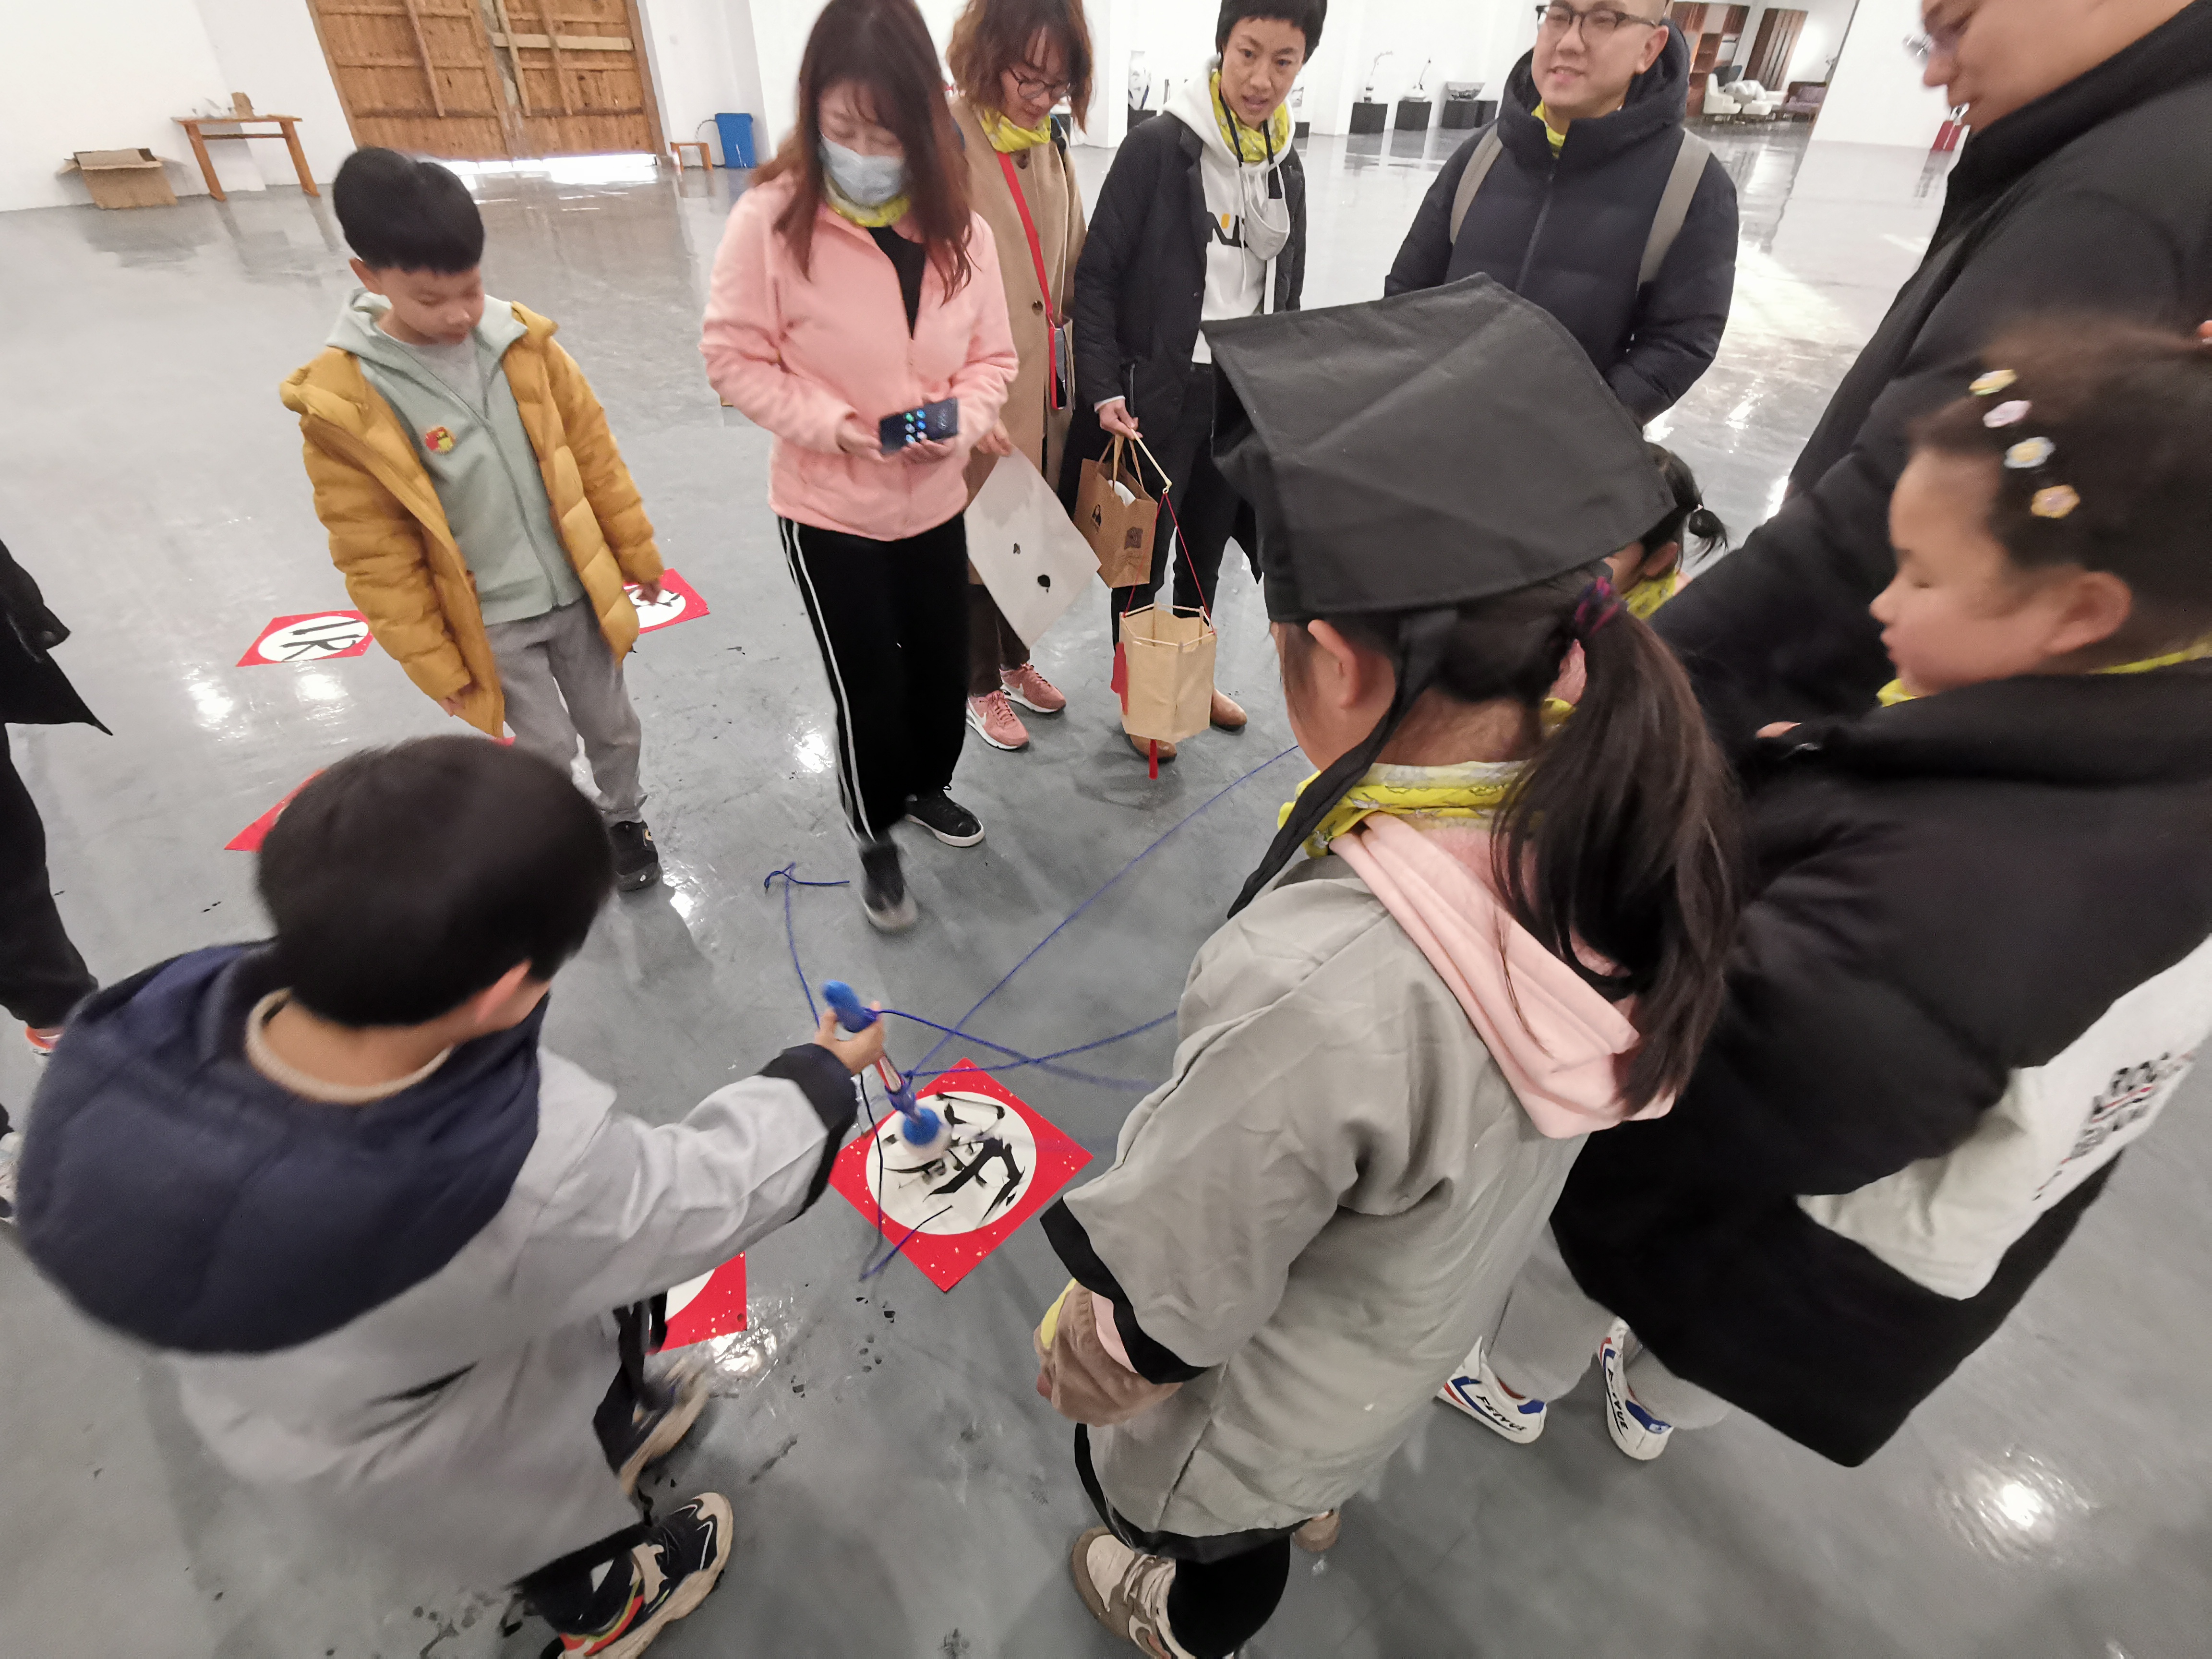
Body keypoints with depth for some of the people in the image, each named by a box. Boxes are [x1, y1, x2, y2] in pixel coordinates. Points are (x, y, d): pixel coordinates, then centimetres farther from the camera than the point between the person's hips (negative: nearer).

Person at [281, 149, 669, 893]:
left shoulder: (523, 344, -8)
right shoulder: (343, 404, -16)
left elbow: (596, 456, 3)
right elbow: (378, 558, -11)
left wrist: (636, 553, 7)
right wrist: (436, 665, -8)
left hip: (578, 588, 3)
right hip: (488, 621, -3)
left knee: (611, 726, 17)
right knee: (546, 746, 8)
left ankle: (624, 818, 43)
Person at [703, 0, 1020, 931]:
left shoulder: (959, 226, -3)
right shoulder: (772, 220, -14)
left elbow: (992, 357, 3)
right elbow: (735, 360, -9)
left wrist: (964, 419, -17)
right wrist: (833, 425, -22)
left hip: (936, 499, 4)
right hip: (827, 508, -4)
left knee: (942, 664, 16)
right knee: (868, 686, 5)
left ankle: (928, 787, 46)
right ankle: (876, 840, 30)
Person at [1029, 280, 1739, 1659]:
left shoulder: (1319, 988, -48)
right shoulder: (1624, 821, -25)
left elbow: (1168, 1289, -29)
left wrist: (1085, 1358, -7)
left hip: (1265, 1409, -5)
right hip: (1445, 1311, 6)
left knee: (1211, 1537, 33)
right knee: (1312, 1459, 42)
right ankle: (1317, 1502, 75)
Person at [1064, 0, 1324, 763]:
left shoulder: (1286, 164, 8)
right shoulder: (1158, 147, -10)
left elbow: (1284, 295, 15)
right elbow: (1097, 276, -10)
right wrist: (1104, 390, -18)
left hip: (1246, 394, 6)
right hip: (1158, 393, -5)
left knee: (1206, 548, 17)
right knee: (1144, 552, 6)